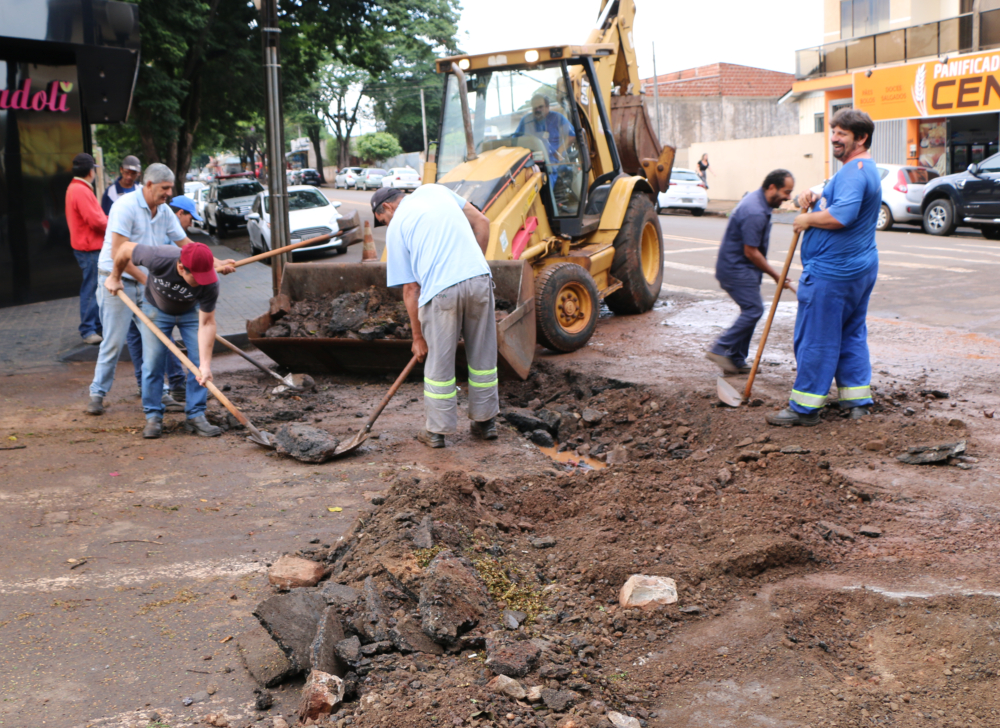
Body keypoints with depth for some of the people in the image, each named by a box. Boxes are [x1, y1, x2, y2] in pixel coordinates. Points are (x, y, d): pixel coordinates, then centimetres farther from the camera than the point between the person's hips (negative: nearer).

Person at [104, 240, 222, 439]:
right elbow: (125, 248, -21)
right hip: (157, 309, 0)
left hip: (191, 312, 0)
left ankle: (196, 415, -1)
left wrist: (205, 364, -36)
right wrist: (115, 277, -3)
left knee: (199, 363, -10)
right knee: (152, 363, -5)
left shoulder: (210, 283, -38)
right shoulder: (158, 258, -41)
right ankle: (153, 417, 6)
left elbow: (206, 323, -31)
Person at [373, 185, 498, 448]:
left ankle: (437, 431, 19)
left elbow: (410, 289, 7)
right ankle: (485, 422, 27)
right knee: (483, 355, 16)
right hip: (480, 279, 4)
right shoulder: (434, 190, 21)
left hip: (441, 290, -4)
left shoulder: (396, 228, 10)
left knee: (439, 362, 9)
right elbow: (481, 222, 17)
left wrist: (418, 336, 13)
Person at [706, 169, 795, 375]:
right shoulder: (755, 213, -24)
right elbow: (751, 252, -22)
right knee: (754, 310, -10)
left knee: (750, 311, 11)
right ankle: (721, 349, -4)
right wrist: (775, 275, -13)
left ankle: (736, 362, 14)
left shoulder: (757, 199, 9)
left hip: (738, 267, 11)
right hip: (736, 269, -11)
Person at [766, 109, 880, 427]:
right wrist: (814, 200, 5)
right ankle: (857, 401, 19)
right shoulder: (867, 169, 18)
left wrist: (807, 219, -15)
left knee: (815, 338, -4)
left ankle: (804, 407, 3)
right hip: (861, 267, 11)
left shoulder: (854, 171, -17)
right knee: (852, 334, 15)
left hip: (831, 272, -11)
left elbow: (841, 216, -31)